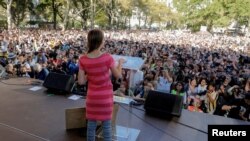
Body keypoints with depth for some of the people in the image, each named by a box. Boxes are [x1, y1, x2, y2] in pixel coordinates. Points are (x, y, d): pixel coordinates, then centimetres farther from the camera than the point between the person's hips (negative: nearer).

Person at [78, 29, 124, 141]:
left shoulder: (83, 60, -12)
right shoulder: (107, 58, -20)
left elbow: (81, 81, -7)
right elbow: (118, 75, -7)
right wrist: (120, 63, 9)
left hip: (92, 96, 3)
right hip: (106, 96, -2)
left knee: (91, 124, 17)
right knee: (106, 125, 12)